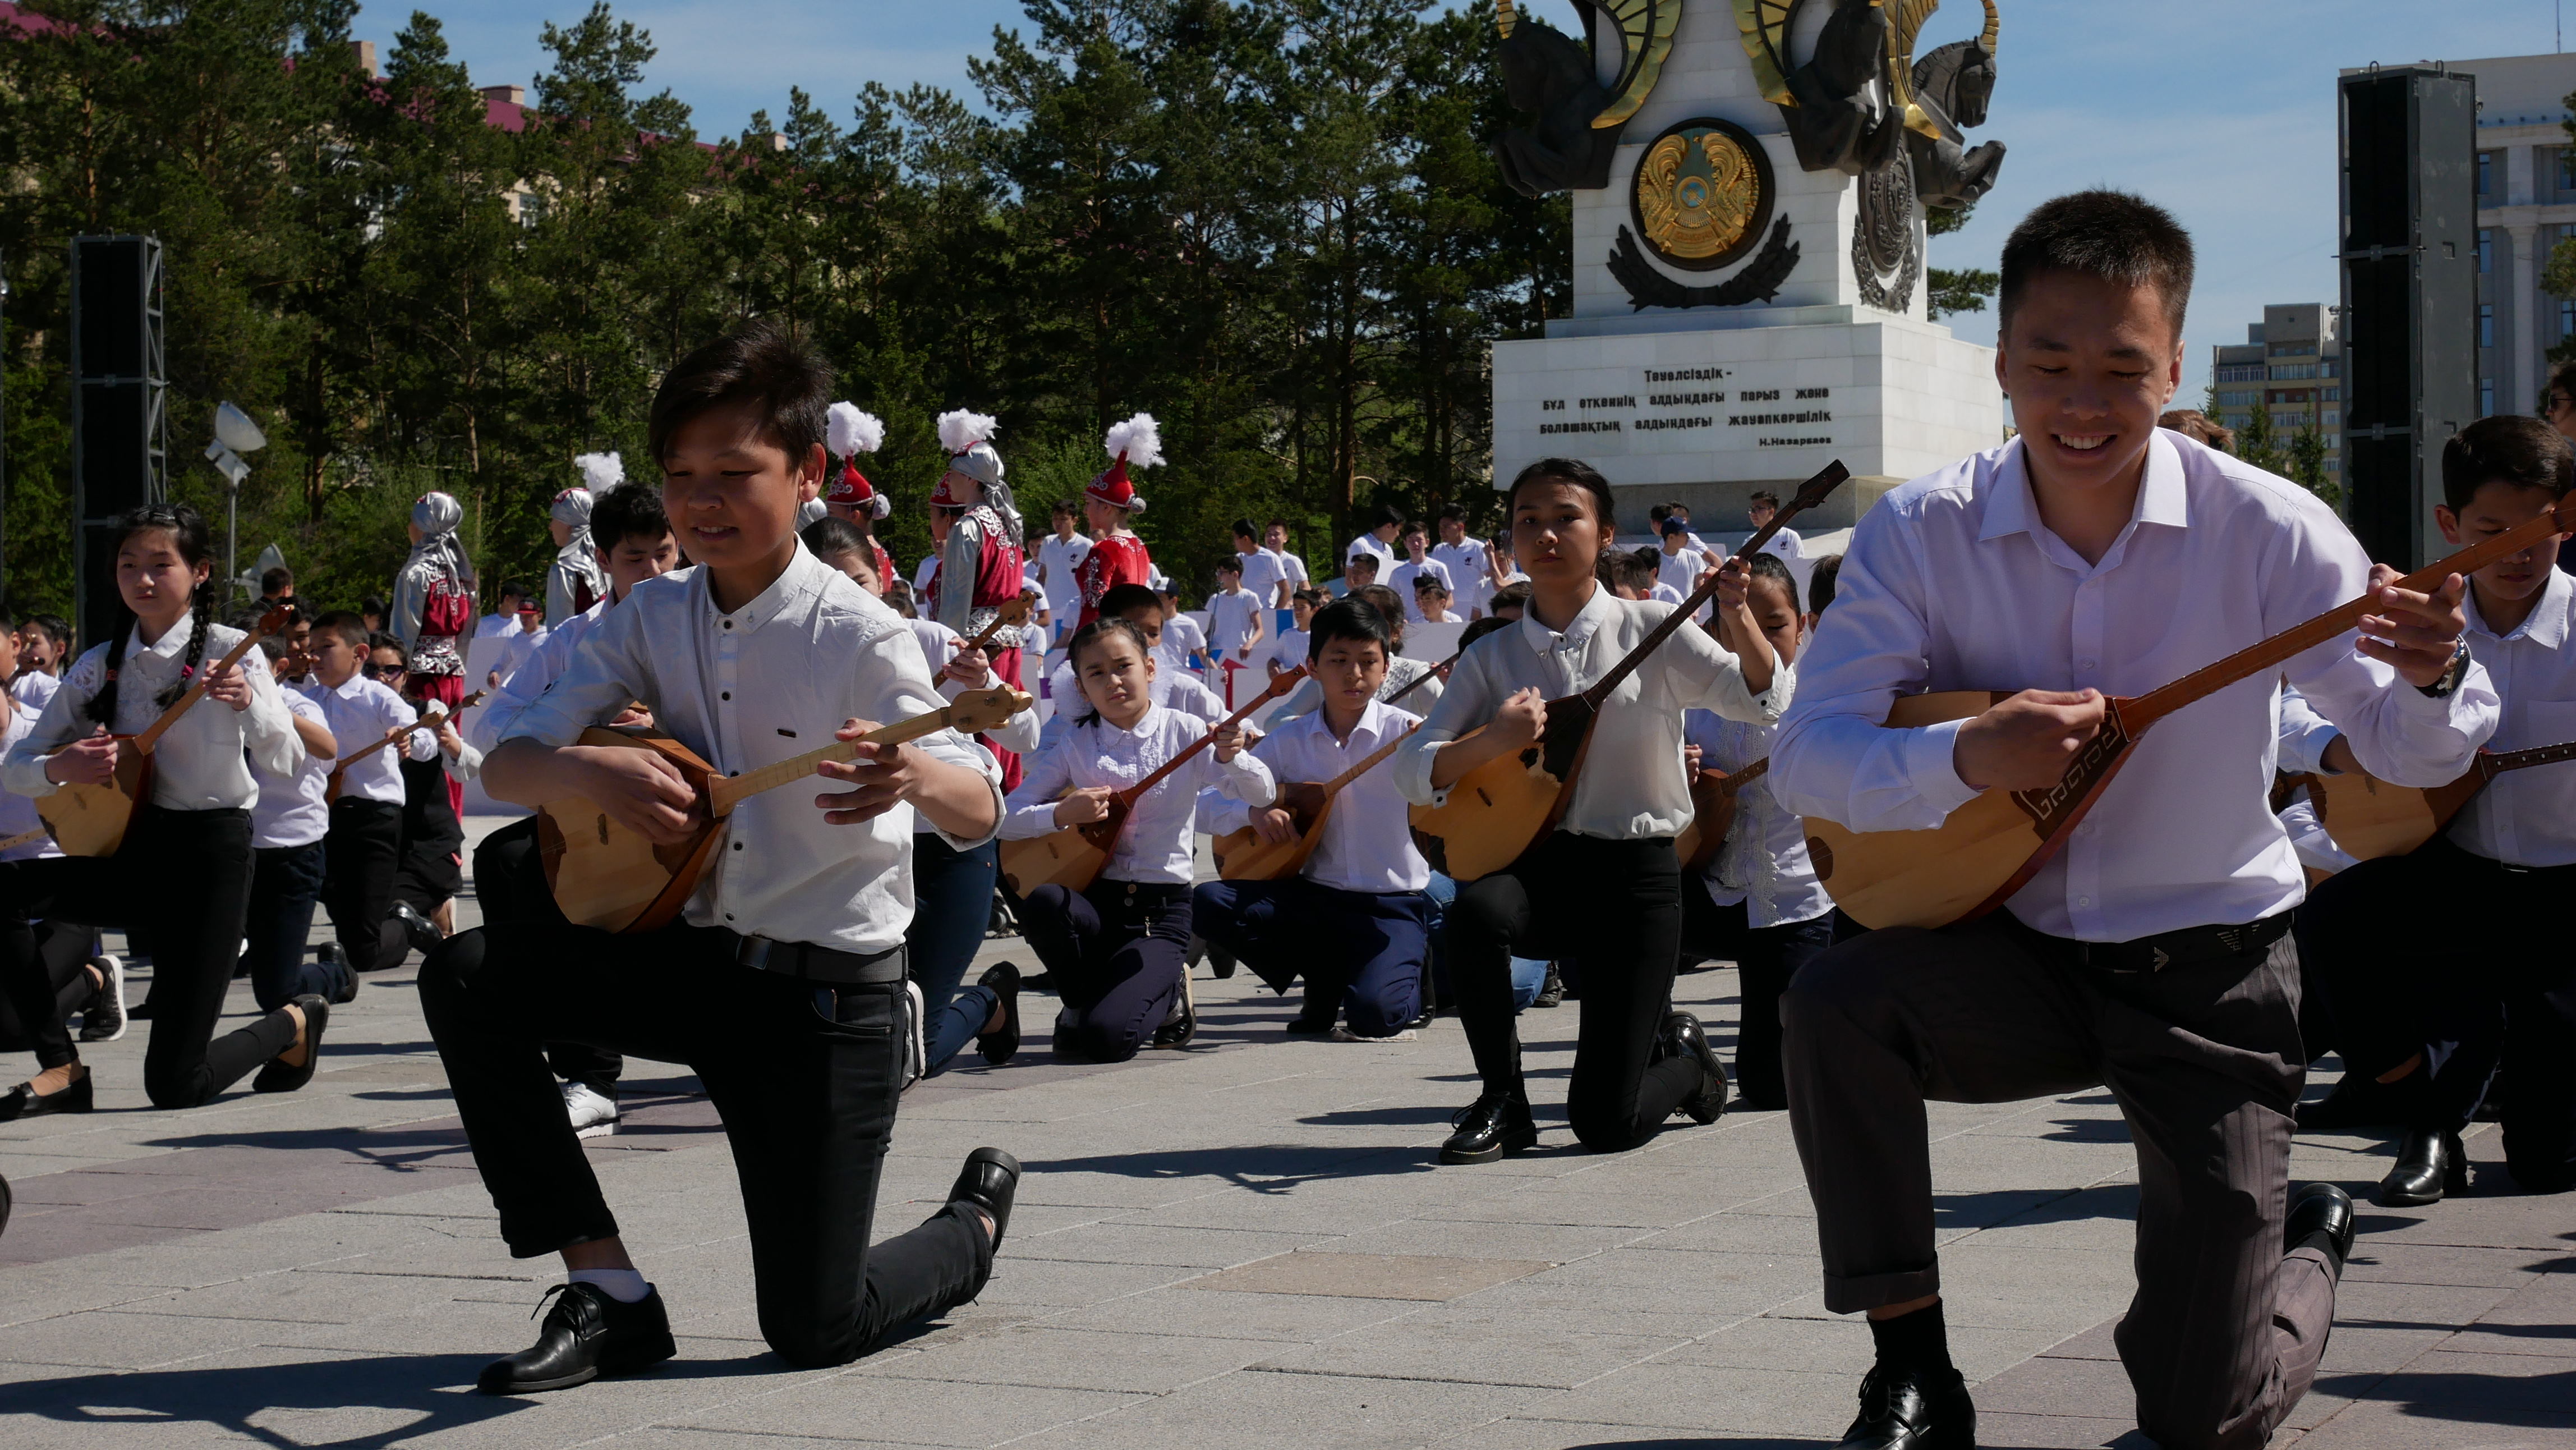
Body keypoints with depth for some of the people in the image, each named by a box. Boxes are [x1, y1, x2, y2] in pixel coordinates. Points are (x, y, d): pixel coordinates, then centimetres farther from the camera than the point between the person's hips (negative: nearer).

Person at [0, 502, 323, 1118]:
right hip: (130, 847, 5)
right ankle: (61, 1069, -8)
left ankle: (296, 1024, 23)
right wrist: (59, 768, -22)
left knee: (176, 1085, -8)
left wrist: (250, 703, -38)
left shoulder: (228, 653, -7)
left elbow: (285, 760, -18)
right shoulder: (99, 668, 4)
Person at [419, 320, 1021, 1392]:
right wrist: (590, 771, -30)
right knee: (464, 977, -17)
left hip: (828, 994, -5)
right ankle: (607, 1294, -8)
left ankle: (975, 1223, 31)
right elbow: (504, 766, -6)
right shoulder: (652, 620, -1)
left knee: (814, 1331, -5)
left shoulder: (858, 637, -15)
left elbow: (981, 818, -21)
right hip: (693, 958, 5)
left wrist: (921, 779, -45)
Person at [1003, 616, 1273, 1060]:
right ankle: (1082, 1001, -4)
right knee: (1039, 900, -34)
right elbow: (1006, 818, -2)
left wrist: (1230, 758, -26)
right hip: (1095, 899, 3)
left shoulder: (1185, 733, -1)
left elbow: (1262, 794, -6)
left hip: (1162, 910, -2)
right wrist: (1062, 814, -21)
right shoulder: (1074, 745, 2)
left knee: (1104, 1038, -25)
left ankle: (1165, 992, 11)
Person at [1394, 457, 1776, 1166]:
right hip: (1533, 857, 2)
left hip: (1636, 870, -2)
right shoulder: (1492, 655, 5)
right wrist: (1492, 741, -23)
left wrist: (1739, 618, -26)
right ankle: (1502, 1102, -12)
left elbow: (1763, 700, -9)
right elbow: (1415, 771, -4)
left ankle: (1680, 1054, 30)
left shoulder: (1652, 631, -1)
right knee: (1476, 911, -36)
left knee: (1606, 1124, -7)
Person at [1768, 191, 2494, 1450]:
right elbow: (1804, 758, -16)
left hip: (2209, 969, -1)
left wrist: (2432, 679, -35)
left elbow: (2405, 754, -11)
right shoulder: (1922, 534, -11)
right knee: (1832, 1004, -31)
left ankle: (2306, 1235, 37)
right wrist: (1967, 757, -35)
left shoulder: (2264, 531, -14)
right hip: (2017, 952, 2)